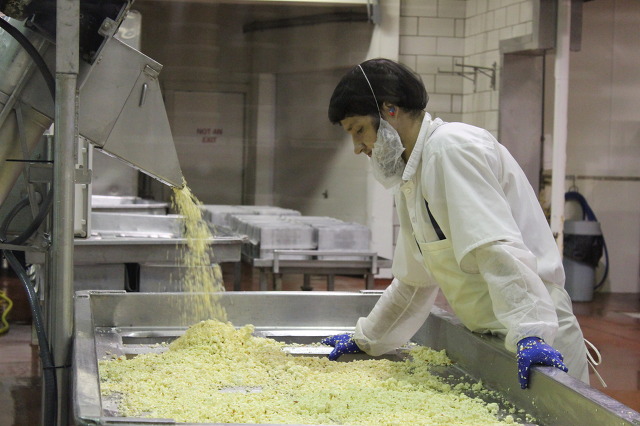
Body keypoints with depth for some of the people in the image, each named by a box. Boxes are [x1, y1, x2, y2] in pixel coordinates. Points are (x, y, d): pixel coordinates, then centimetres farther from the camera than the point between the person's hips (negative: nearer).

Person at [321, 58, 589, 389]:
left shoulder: (452, 148, -15)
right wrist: (364, 340, 24)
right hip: (490, 338, 9)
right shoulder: (409, 177, 15)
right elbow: (414, 281, 22)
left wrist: (530, 335, -33)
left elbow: (497, 246, -26)